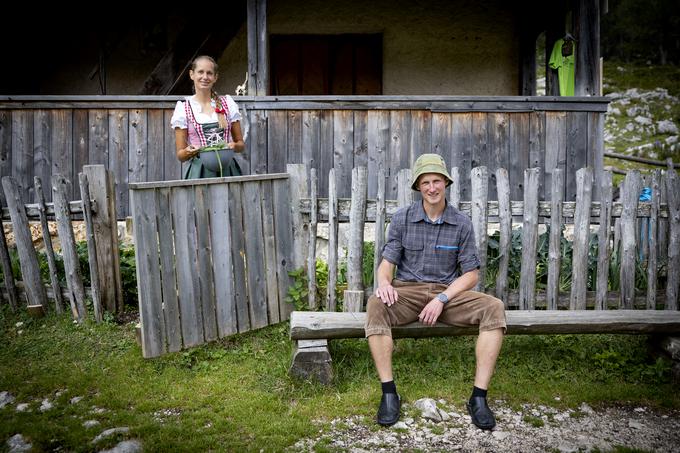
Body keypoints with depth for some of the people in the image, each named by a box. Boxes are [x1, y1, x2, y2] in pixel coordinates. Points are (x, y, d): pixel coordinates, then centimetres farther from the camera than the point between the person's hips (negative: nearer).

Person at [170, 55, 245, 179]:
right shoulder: (183, 107, 6)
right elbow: (180, 155, 5)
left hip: (228, 169, 1)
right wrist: (188, 152, -17)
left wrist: (234, 146, -8)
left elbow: (241, 144, 14)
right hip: (199, 171, -1)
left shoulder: (228, 103, 11)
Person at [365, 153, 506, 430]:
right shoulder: (402, 219, 2)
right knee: (376, 306, -34)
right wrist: (384, 282, -23)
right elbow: (387, 262, 2)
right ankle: (389, 394, -27)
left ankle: (478, 397, -22)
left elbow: (471, 274, 1)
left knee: (494, 308, -26)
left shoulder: (461, 223, 2)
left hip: (448, 291, 1)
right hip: (408, 291, -1)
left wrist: (442, 299, -15)